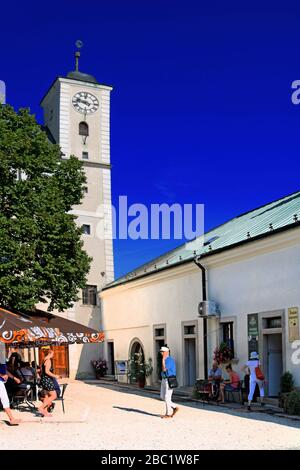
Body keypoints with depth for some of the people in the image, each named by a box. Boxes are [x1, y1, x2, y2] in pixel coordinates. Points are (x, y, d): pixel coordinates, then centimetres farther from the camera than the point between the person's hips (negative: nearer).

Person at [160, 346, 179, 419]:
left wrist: (163, 359, -24)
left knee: (167, 397, -4)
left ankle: (168, 414, 5)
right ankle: (174, 407, 19)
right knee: (162, 397, 10)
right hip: (164, 380, 10)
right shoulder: (165, 360, 13)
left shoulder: (170, 360, -16)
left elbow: (164, 369, -25)